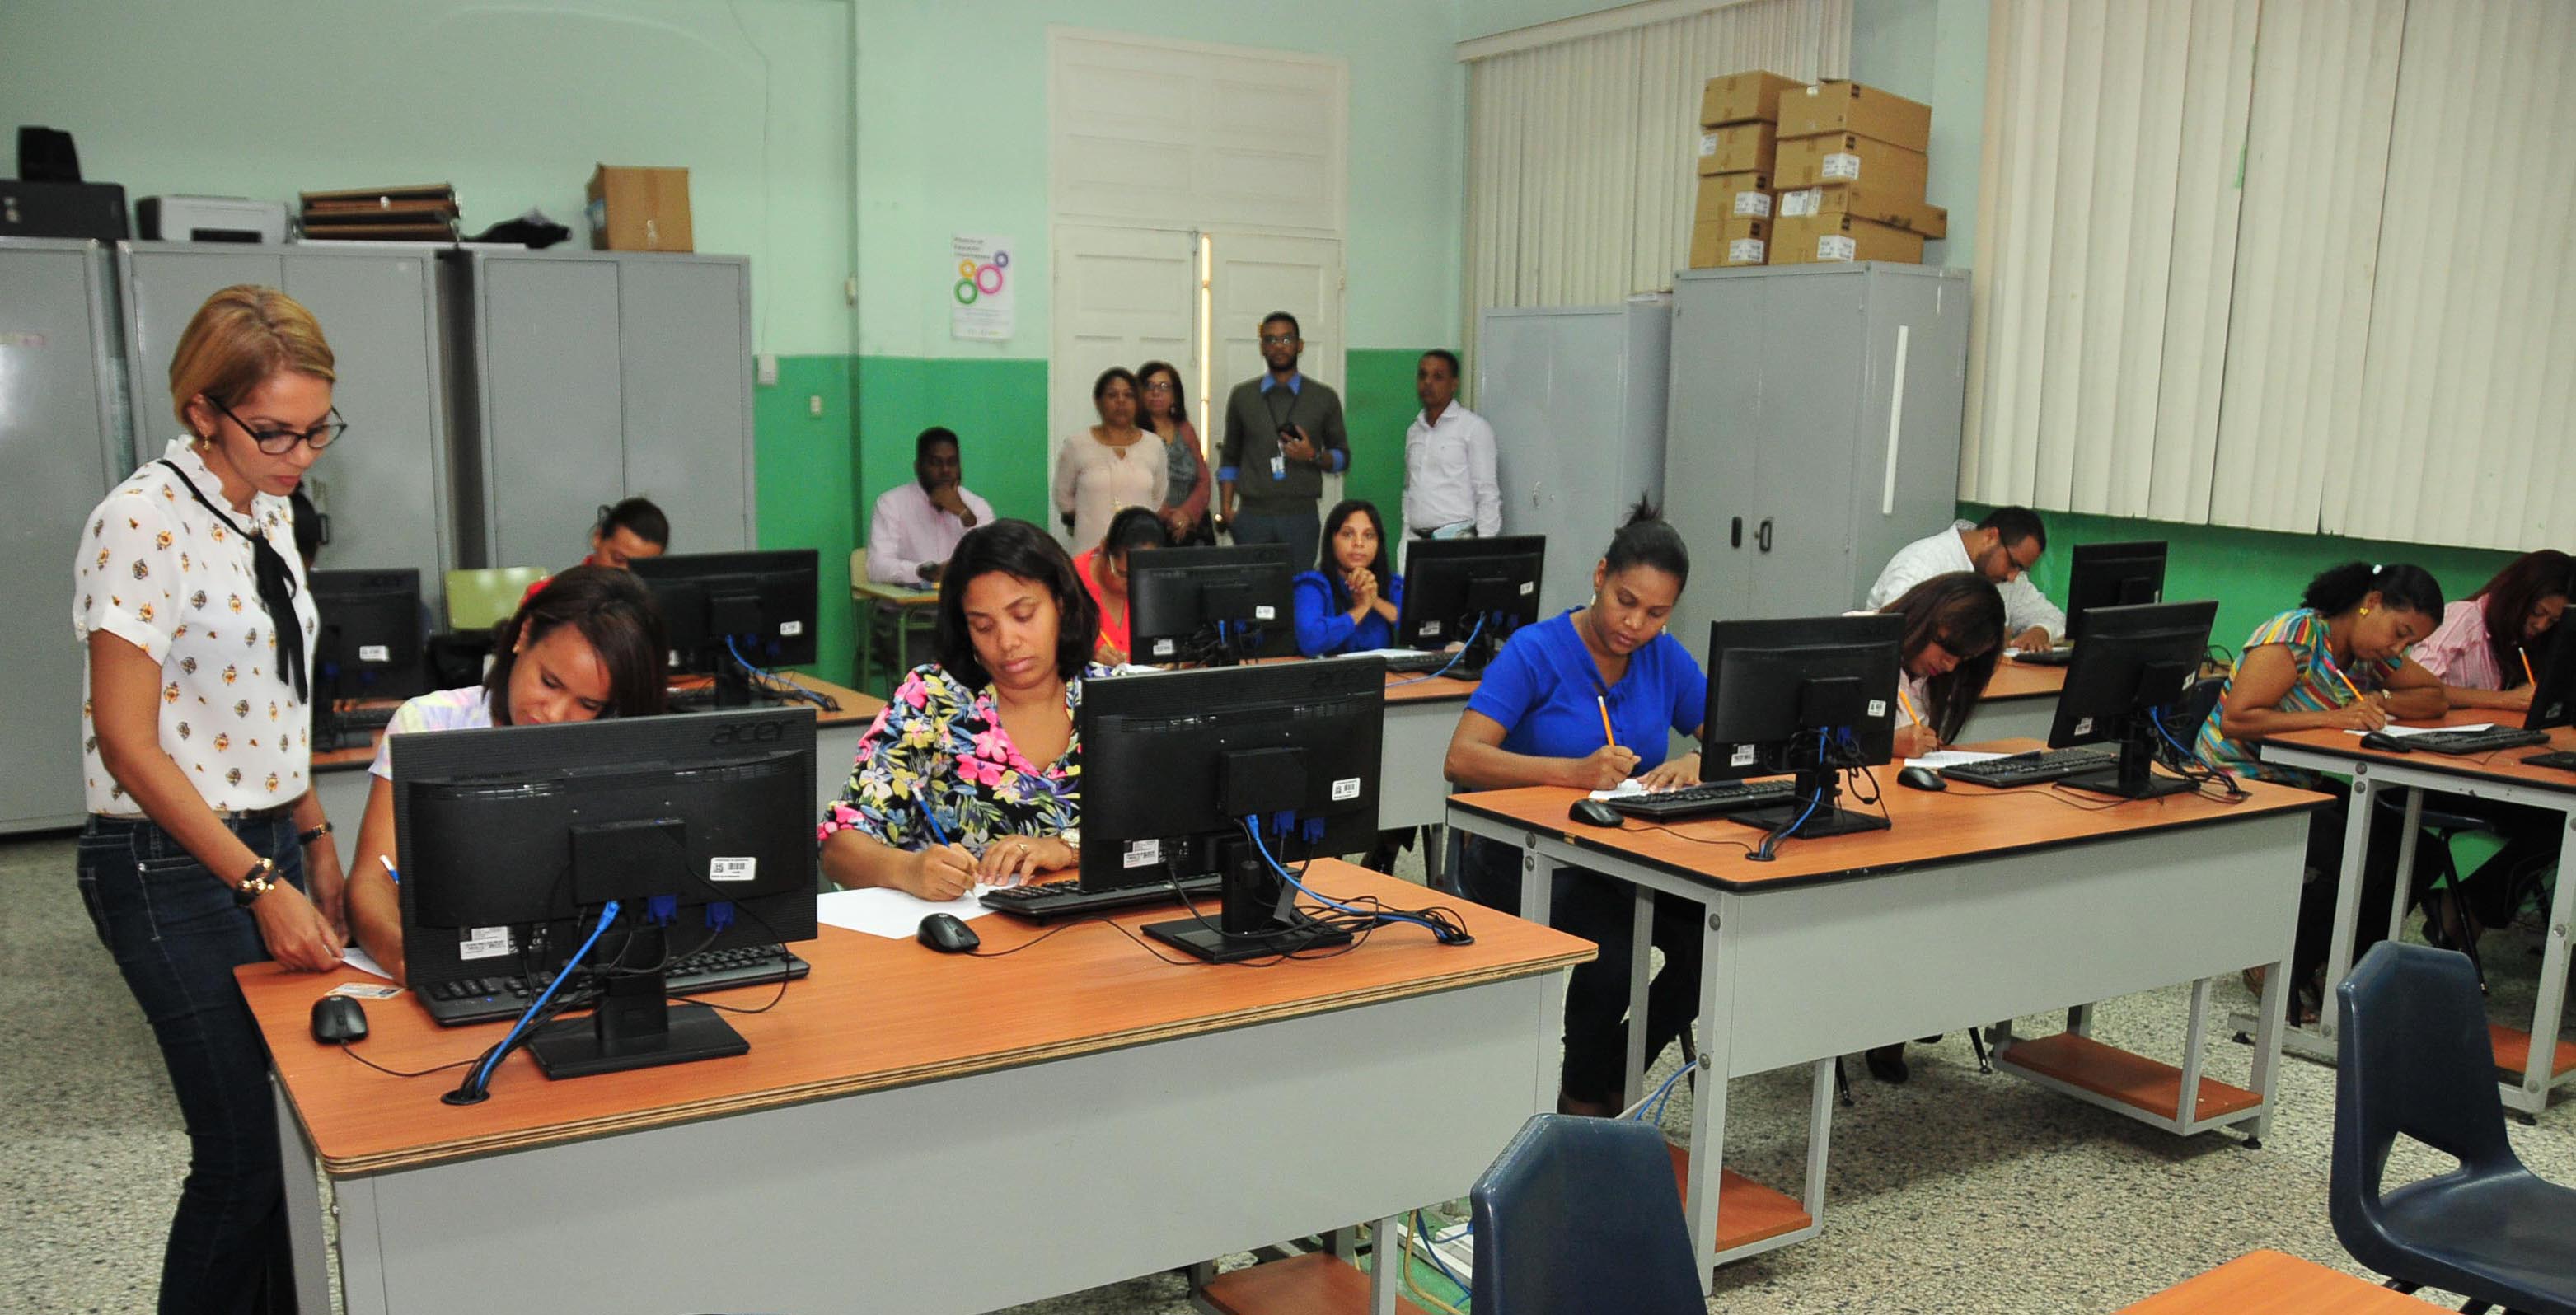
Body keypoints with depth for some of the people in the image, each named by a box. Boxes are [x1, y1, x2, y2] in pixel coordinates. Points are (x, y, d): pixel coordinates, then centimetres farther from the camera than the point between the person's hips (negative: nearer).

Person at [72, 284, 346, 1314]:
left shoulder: (268, 510, 8)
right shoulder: (145, 522, -17)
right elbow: (128, 742, -17)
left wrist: (313, 840, 15)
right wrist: (259, 884, -20)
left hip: (269, 842, 8)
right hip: (173, 864, -8)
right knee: (246, 1149, -3)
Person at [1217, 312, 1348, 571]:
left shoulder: (1324, 398, 9)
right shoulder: (1243, 396, 12)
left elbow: (1342, 457, 13)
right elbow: (1229, 459, 16)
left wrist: (1314, 456, -8)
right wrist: (1226, 508, 4)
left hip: (1301, 514, 0)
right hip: (1252, 514, 1)